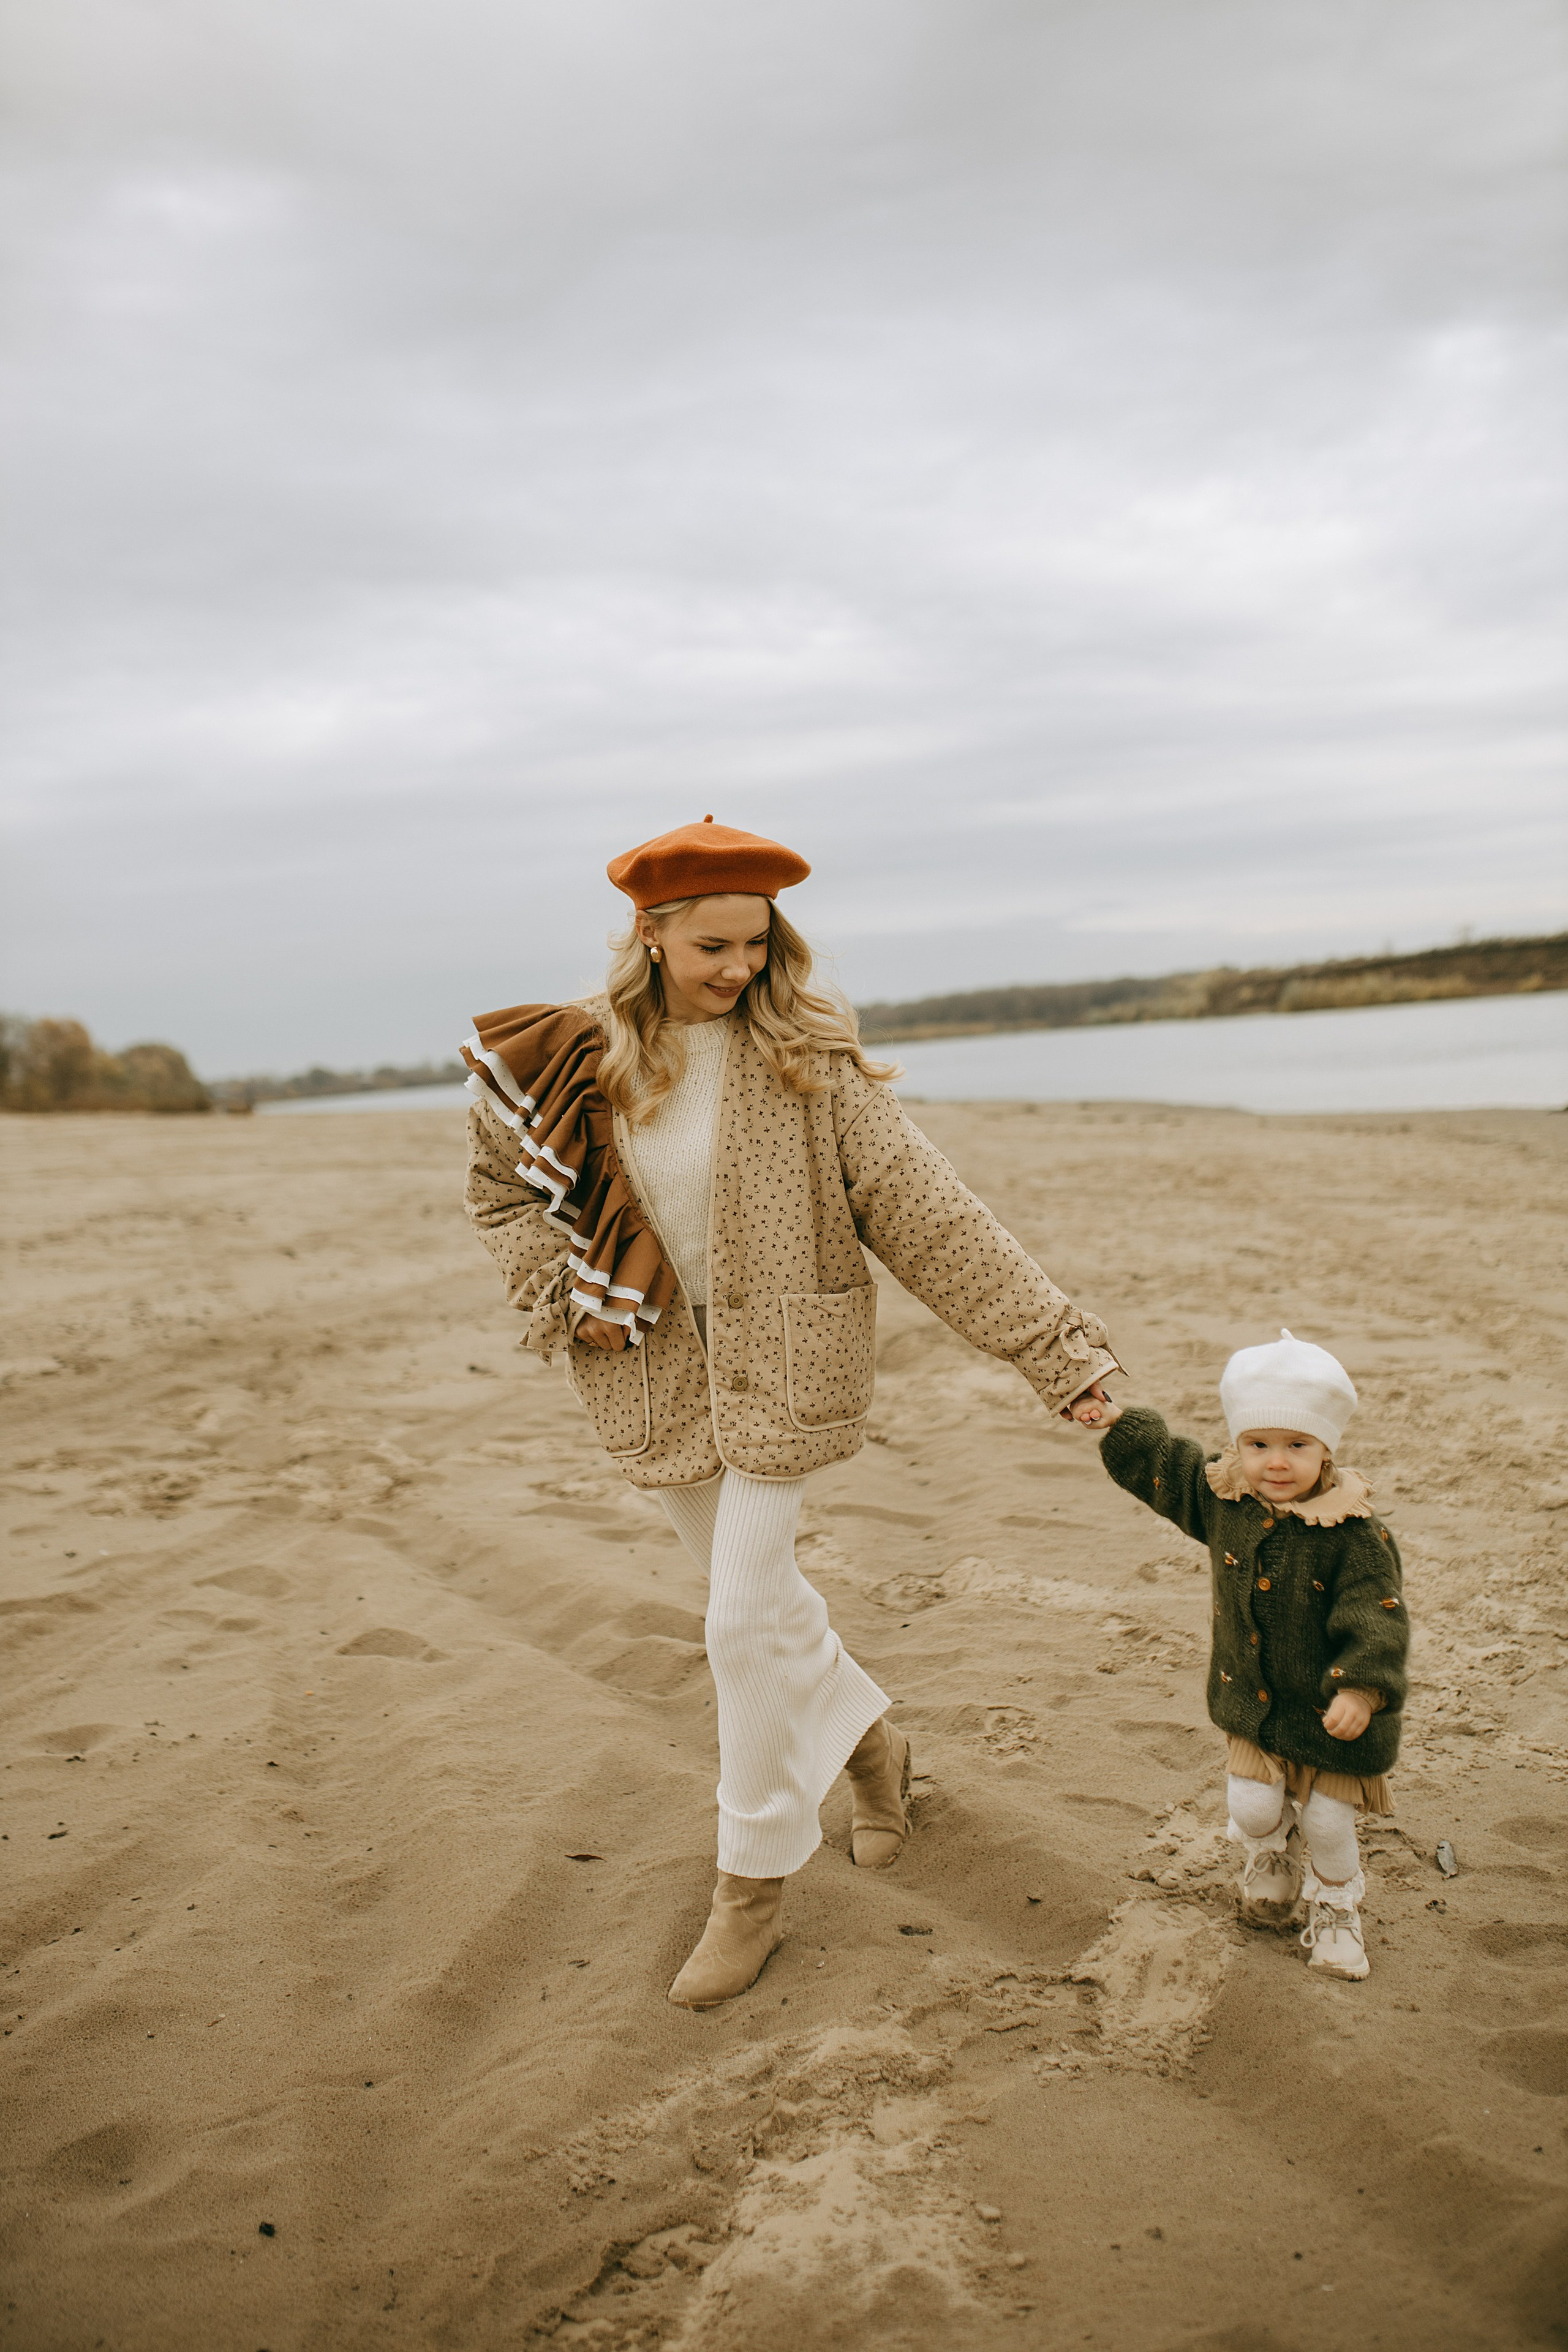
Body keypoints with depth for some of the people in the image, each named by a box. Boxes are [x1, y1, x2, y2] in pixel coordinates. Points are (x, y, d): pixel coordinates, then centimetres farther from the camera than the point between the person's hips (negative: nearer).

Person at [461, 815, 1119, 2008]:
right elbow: (501, 1183, 11)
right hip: (658, 1371, 4)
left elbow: (925, 1209, -14)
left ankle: (754, 1882, 16)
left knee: (747, 1620, -4)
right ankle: (870, 1738, 45)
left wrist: (1057, 1347, -16)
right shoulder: (582, 1058, -6)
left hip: (782, 1367, -3)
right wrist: (569, 1299, -3)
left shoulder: (805, 1054, -13)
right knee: (754, 1592, 17)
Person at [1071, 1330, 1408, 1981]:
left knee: (1326, 1821, 6)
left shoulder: (1354, 1534, -23)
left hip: (1330, 1707, -4)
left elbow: (1378, 1615, -25)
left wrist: (1361, 1688, -36)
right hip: (1252, 1700, 4)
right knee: (1253, 1806, 5)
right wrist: (1118, 1422, 10)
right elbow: (1165, 1464, 11)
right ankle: (1270, 1865, 40)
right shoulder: (1223, 1500, -7)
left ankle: (1336, 1910, 36)